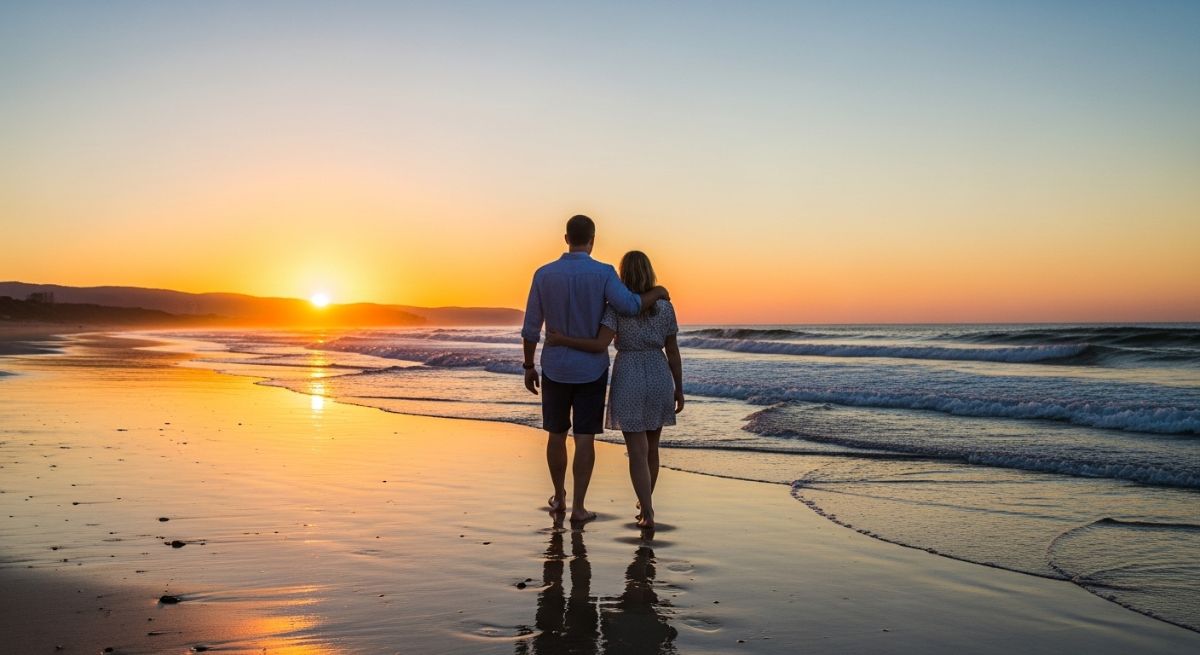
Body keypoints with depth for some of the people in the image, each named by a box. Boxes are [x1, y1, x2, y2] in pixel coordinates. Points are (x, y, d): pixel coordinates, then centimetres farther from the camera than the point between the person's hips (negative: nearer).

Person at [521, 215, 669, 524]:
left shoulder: (544, 274, -5)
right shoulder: (603, 273, -12)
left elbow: (531, 328, -2)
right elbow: (629, 306, -28)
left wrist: (528, 367, 9)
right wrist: (656, 292, -7)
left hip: (555, 368, 2)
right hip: (591, 369, -2)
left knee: (556, 434, 16)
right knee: (585, 438, 4)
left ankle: (559, 497, 29)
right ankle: (578, 507, 3)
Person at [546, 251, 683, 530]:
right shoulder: (665, 306, 0)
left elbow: (600, 345, -20)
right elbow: (673, 353, 2)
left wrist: (561, 340, -11)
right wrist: (679, 390, 11)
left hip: (628, 381, -3)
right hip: (659, 379, 3)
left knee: (637, 452, 2)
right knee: (651, 446, 19)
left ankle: (648, 513, -8)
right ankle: (644, 504, 30)